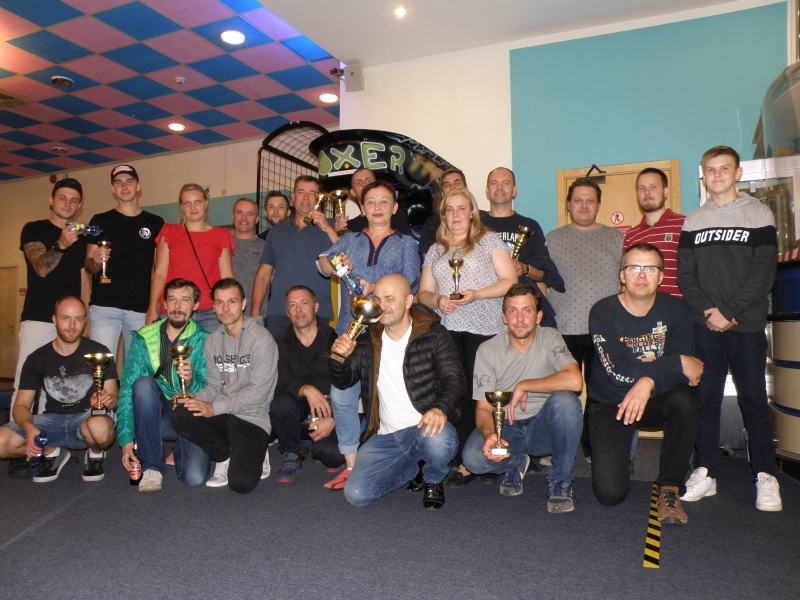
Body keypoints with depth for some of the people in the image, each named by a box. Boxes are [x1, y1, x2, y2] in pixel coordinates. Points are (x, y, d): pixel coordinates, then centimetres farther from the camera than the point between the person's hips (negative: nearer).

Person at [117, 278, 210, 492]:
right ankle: (151, 467, -17)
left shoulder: (203, 340, -5)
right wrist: (126, 439, -14)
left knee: (194, 477, -23)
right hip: (156, 416, 2)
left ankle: (179, 450, 15)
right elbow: (127, 388, -6)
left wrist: (191, 382, -35)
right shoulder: (144, 338, -1)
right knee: (143, 383, -29)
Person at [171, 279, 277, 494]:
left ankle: (255, 458, 14)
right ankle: (227, 457, 1)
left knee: (240, 483, -23)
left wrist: (214, 408, -18)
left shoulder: (261, 339, -11)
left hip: (253, 419, -5)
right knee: (178, 416, -23)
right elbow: (214, 386, 10)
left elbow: (258, 391, -15)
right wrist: (196, 398, -12)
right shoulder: (212, 341, 10)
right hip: (222, 416, 6)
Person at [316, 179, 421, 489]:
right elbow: (323, 261, 7)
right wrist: (333, 265, -16)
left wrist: (375, 287, -14)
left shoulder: (406, 244, 13)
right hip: (350, 330, 3)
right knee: (342, 397, -3)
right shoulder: (349, 240, 21)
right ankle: (351, 466, 8)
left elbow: (410, 284, 1)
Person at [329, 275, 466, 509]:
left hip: (424, 427, -4)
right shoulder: (368, 342, 10)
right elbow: (342, 382, 11)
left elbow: (455, 379, -13)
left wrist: (441, 408, -34)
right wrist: (339, 357, -12)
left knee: (438, 441, -40)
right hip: (385, 436, 4)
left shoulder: (434, 335, -4)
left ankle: (433, 480, 1)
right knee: (356, 494, -14)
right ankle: (411, 469, 18)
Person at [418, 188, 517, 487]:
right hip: (448, 330, 3)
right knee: (458, 395, -4)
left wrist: (477, 294, -14)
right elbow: (423, 292, 18)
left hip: (485, 329, -3)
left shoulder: (489, 240, 8)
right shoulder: (436, 250, 20)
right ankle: (466, 463, 3)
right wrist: (437, 300, -5)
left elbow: (510, 282, 1)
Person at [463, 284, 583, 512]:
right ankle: (516, 462, 8)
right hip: (506, 427, 1)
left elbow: (574, 381, -27)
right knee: (473, 457, -29)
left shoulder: (550, 338, -8)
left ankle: (560, 480, -10)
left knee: (565, 400, -32)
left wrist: (523, 386, -21)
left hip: (543, 427, 0)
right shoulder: (488, 350, -7)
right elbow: (483, 408, -8)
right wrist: (488, 434, -30)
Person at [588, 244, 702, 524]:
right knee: (610, 494, -15)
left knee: (684, 399, -34)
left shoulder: (675, 309, -6)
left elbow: (688, 369, -14)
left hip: (657, 400, 3)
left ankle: (670, 487, -14)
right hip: (610, 406, -2)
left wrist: (649, 381, -33)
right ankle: (615, 455, 23)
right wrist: (677, 364, -25)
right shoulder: (603, 312, -16)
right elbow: (617, 372, -25)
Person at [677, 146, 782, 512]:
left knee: (753, 398, 1)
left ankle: (766, 476, 12)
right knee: (705, 397, 5)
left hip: (747, 324, -2)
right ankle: (704, 473, 13)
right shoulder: (693, 222, 12)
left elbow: (763, 273, -4)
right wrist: (707, 311, -9)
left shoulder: (758, 214, 4)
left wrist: (728, 311, -13)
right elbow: (685, 275, 6)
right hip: (705, 326, 2)